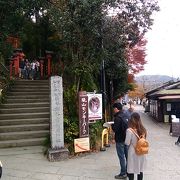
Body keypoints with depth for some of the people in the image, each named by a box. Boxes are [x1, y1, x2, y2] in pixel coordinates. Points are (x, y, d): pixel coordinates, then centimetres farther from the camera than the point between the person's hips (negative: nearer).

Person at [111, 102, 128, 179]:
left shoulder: (117, 118, -20)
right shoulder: (124, 116, 5)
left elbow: (115, 129, -23)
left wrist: (112, 125, -3)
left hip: (120, 140, -8)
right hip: (126, 138, 8)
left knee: (121, 157, 2)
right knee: (127, 155, 16)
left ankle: (123, 173, 10)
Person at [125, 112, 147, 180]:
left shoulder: (129, 130, -20)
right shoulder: (143, 129, -4)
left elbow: (127, 143, -15)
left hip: (133, 153, -5)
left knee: (131, 170, 9)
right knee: (140, 169, 18)